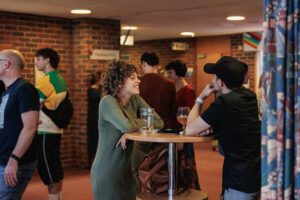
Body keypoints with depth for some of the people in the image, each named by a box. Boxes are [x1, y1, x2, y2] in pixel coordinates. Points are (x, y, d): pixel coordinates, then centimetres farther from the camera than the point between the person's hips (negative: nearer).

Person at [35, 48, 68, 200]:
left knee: (49, 172, -3)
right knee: (56, 170, 14)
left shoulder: (46, 80, -15)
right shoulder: (60, 80, 13)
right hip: (56, 129, 9)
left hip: (45, 132, -9)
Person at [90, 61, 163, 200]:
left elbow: (159, 123, -6)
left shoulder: (135, 100, 3)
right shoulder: (108, 101, -16)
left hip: (128, 170, 6)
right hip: (107, 173, -6)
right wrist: (143, 122, -10)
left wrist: (130, 132, -18)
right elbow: (126, 126, -31)